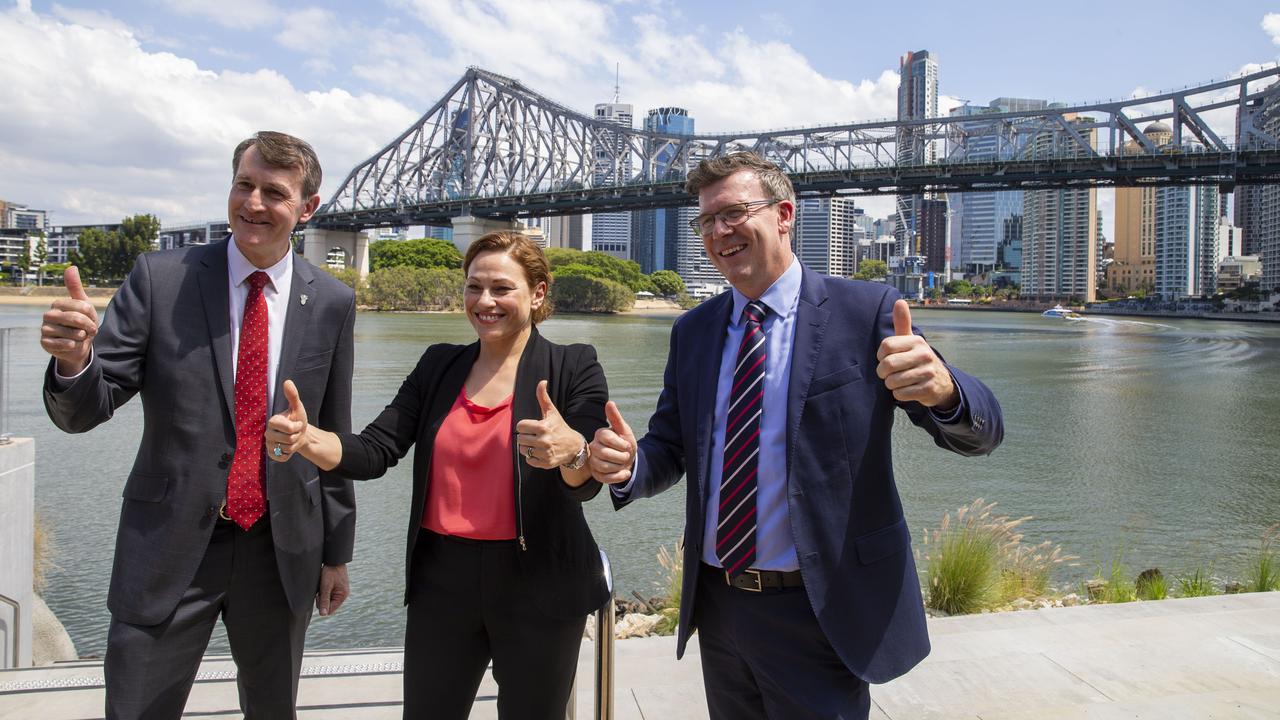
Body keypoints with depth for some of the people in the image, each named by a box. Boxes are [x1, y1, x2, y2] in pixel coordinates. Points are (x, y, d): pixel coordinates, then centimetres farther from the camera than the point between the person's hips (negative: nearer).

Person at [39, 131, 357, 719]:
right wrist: (74, 359, -30)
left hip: (282, 550, 2)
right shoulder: (159, 278, -7)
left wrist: (336, 552, 8)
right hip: (169, 547, -1)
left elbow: (334, 438, 4)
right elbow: (82, 412, -7)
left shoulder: (332, 303, -2)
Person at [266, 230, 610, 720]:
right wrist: (307, 439, -22)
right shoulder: (438, 365, 5)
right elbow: (375, 451, -2)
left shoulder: (573, 367, -7)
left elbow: (587, 483, -18)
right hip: (442, 583, 3)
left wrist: (572, 450, -41)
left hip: (536, 587, -3)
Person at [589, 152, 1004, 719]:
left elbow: (978, 432, -12)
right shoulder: (692, 331, 5)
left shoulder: (866, 310, -10)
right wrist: (627, 466, -16)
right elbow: (671, 447, 8)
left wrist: (942, 390, -36)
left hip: (820, 613, -4)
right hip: (717, 606, 5)